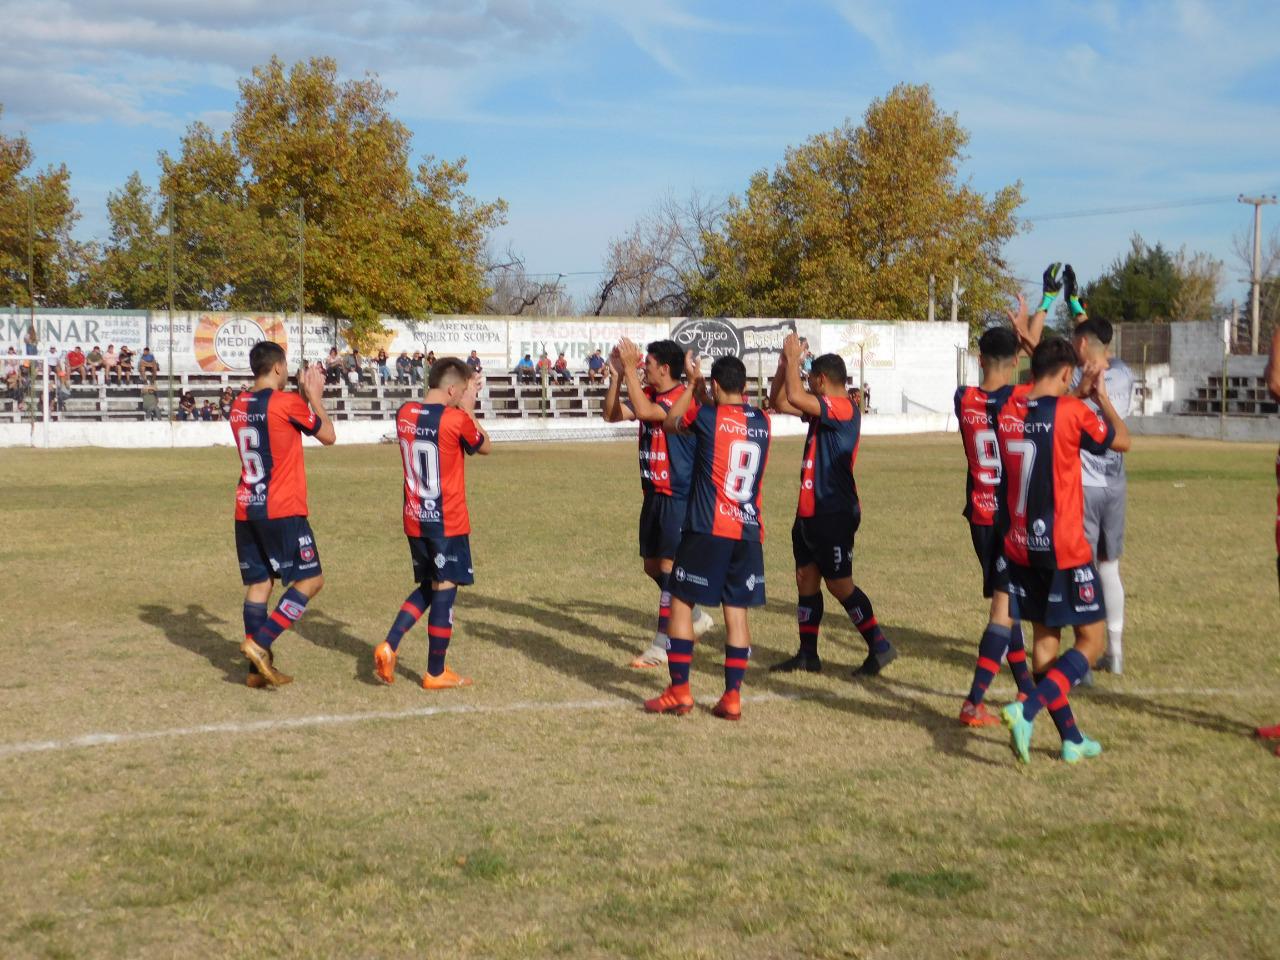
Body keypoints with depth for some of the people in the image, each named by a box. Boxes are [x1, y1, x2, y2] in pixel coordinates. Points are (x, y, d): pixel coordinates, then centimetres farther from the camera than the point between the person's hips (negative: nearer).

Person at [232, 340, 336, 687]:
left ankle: (258, 668, 10)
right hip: (282, 511, -7)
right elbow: (328, 435, 0)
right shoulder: (288, 402, -11)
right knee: (310, 580, 2)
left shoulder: (239, 406, 10)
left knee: (258, 584, 10)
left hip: (246, 511, 7)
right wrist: (315, 396, 12)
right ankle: (260, 643, -10)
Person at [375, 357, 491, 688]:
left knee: (427, 587, 20)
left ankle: (389, 646, 5)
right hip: (448, 523, -6)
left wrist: (462, 408, 17)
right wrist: (469, 410, 8)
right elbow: (485, 446, 2)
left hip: (414, 521, 6)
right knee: (445, 590, 3)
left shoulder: (404, 414, 3)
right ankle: (436, 673, 9)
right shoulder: (456, 419, -15)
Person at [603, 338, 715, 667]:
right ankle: (696, 617, 33)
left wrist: (630, 370, -27)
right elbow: (612, 415, 4)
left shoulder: (683, 398, -17)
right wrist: (618, 374, -5)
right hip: (654, 494, 9)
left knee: (669, 567, -4)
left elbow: (644, 411, -32)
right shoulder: (649, 395, 9)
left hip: (678, 497, -9)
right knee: (652, 566, 14)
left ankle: (661, 646, 1)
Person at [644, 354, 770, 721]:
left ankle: (679, 690, 5)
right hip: (749, 531, 5)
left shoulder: (707, 417, -8)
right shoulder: (762, 422, 6)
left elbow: (670, 423, 12)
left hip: (707, 529, -4)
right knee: (737, 612, 6)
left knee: (681, 602, 6)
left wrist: (693, 383, 20)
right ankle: (732, 697, 5)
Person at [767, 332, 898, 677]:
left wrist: (793, 358, -16)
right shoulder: (822, 410, 12)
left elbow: (794, 397, -29)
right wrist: (785, 365, 7)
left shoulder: (843, 408, -16)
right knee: (806, 579, 11)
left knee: (839, 584, -5)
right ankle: (807, 654, 18)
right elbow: (779, 402, 19)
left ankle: (880, 646, 3)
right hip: (810, 512, 10)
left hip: (834, 515, -10)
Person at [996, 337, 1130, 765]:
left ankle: (1071, 738, 20)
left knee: (1045, 638, 14)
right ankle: (1026, 710, -14)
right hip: (1064, 550, -6)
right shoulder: (1072, 412, -15)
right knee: (1091, 640, 4)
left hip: (1021, 549, 6)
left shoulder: (1007, 412, 1)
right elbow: (1122, 441, 1)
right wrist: (1101, 396, 13)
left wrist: (1078, 396, 26)